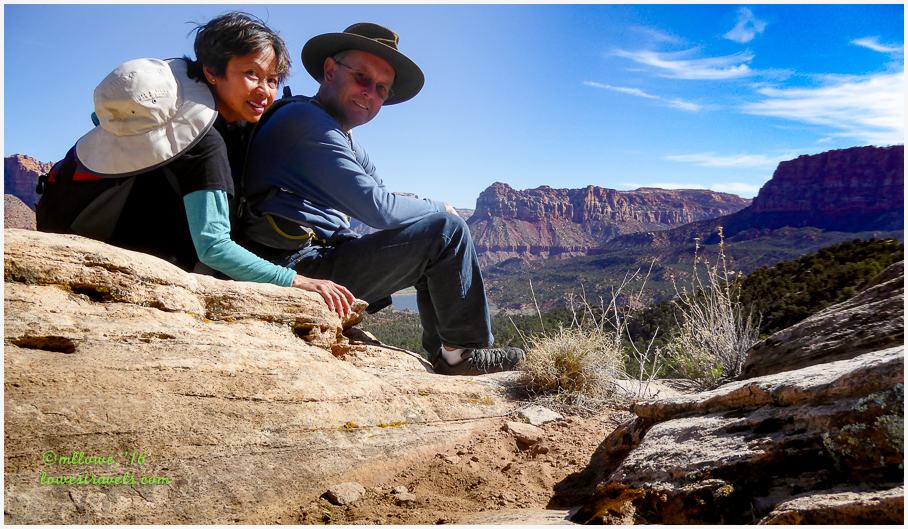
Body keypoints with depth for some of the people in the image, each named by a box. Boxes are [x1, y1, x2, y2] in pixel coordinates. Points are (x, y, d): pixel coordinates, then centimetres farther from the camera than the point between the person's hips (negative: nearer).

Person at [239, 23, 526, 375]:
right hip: (300, 268, -11)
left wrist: (436, 212, -2)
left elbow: (386, 201, 17)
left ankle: (440, 349, 16)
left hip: (322, 257, 11)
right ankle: (463, 351, 2)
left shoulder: (346, 142, 19)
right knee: (446, 230, -12)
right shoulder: (305, 119, -13)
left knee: (434, 246, 19)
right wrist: (440, 210, -3)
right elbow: (379, 209, -20)